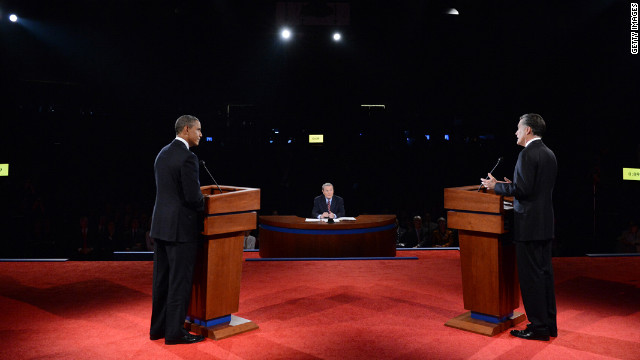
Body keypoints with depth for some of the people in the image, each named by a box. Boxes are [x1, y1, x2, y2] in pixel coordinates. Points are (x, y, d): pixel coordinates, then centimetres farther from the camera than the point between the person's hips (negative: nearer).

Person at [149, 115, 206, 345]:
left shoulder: (163, 153, 12)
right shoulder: (187, 157, -17)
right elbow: (193, 197, -20)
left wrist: (198, 199, 15)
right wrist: (205, 205, 1)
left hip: (161, 224, 9)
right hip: (181, 227, -9)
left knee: (162, 279, 15)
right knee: (180, 281, 1)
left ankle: (158, 328, 26)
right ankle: (174, 332, 10)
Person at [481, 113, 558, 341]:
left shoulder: (528, 154, -15)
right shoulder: (549, 154, 14)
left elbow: (523, 189, -21)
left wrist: (496, 186, -8)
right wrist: (512, 186, 22)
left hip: (529, 224, -9)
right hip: (545, 223, 9)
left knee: (531, 275, -2)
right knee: (545, 272, 14)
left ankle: (538, 327, 6)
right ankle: (549, 324, 23)